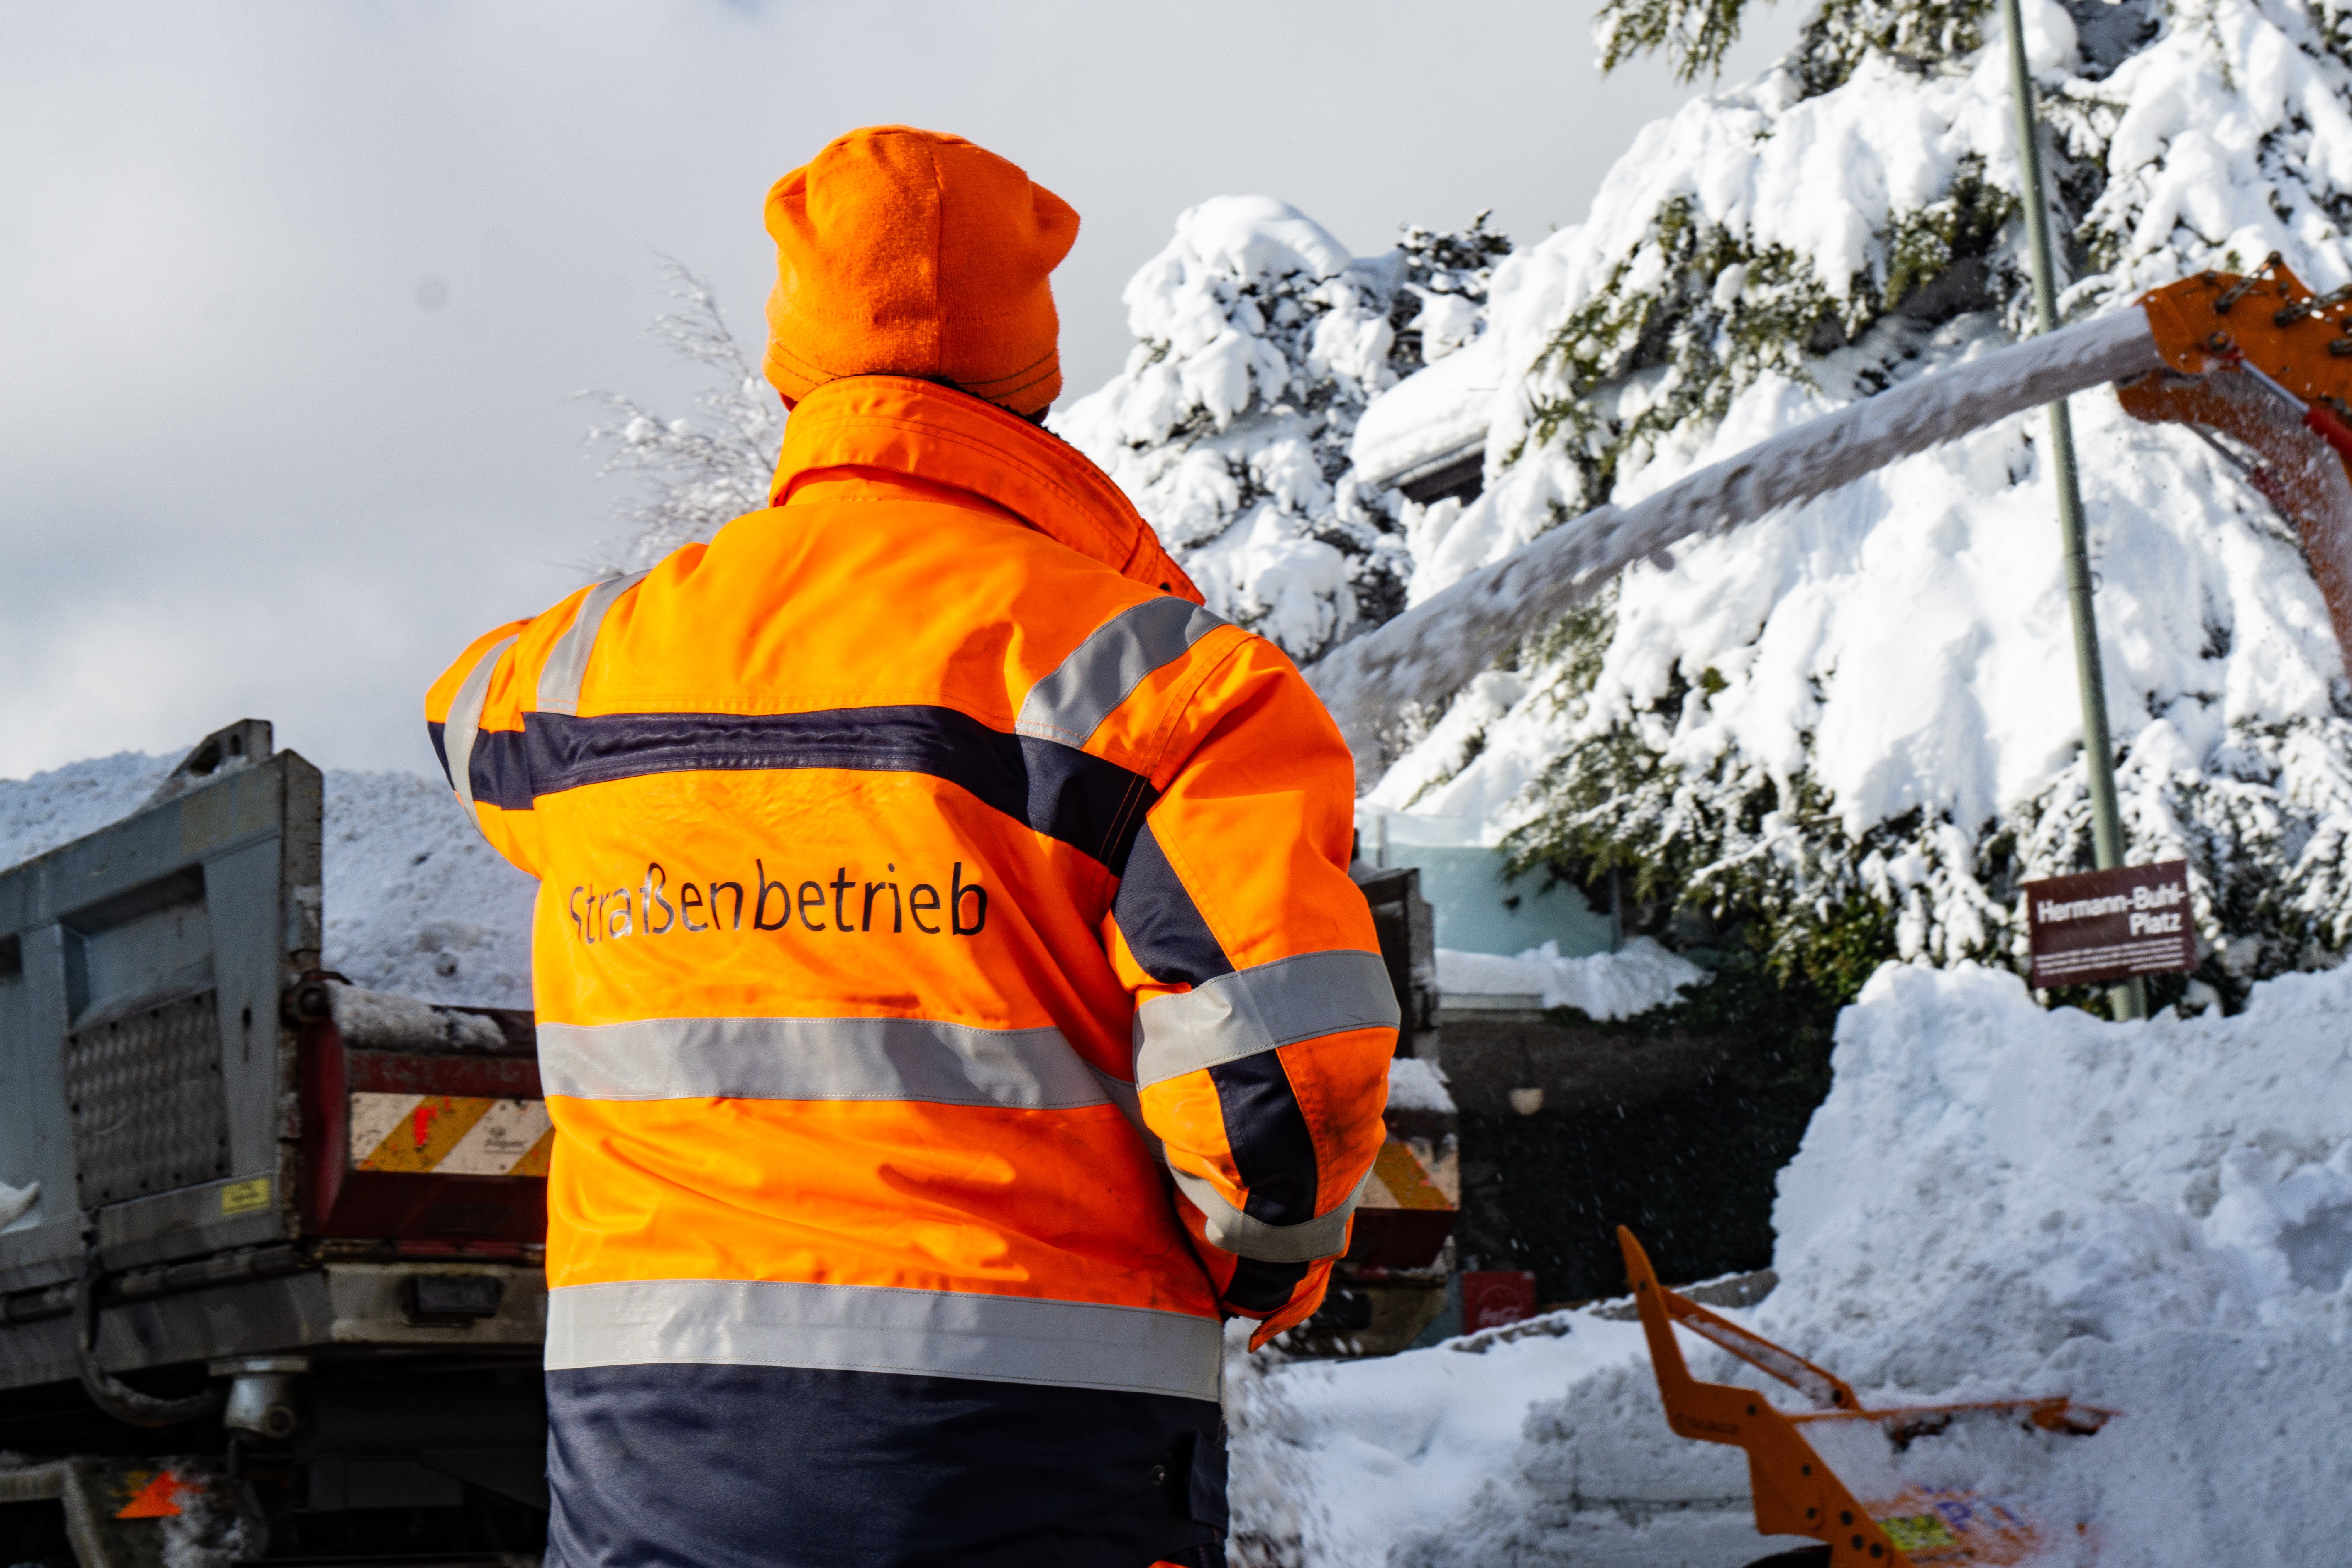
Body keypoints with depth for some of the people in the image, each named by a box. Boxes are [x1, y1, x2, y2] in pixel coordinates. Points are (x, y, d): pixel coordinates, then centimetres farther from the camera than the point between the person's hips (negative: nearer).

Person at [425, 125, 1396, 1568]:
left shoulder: (607, 658, 5)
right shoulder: (1136, 665, -9)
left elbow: (481, 715, 30)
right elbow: (1286, 1061, -17)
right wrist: (1270, 1260, 4)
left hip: (642, 1446, 4)